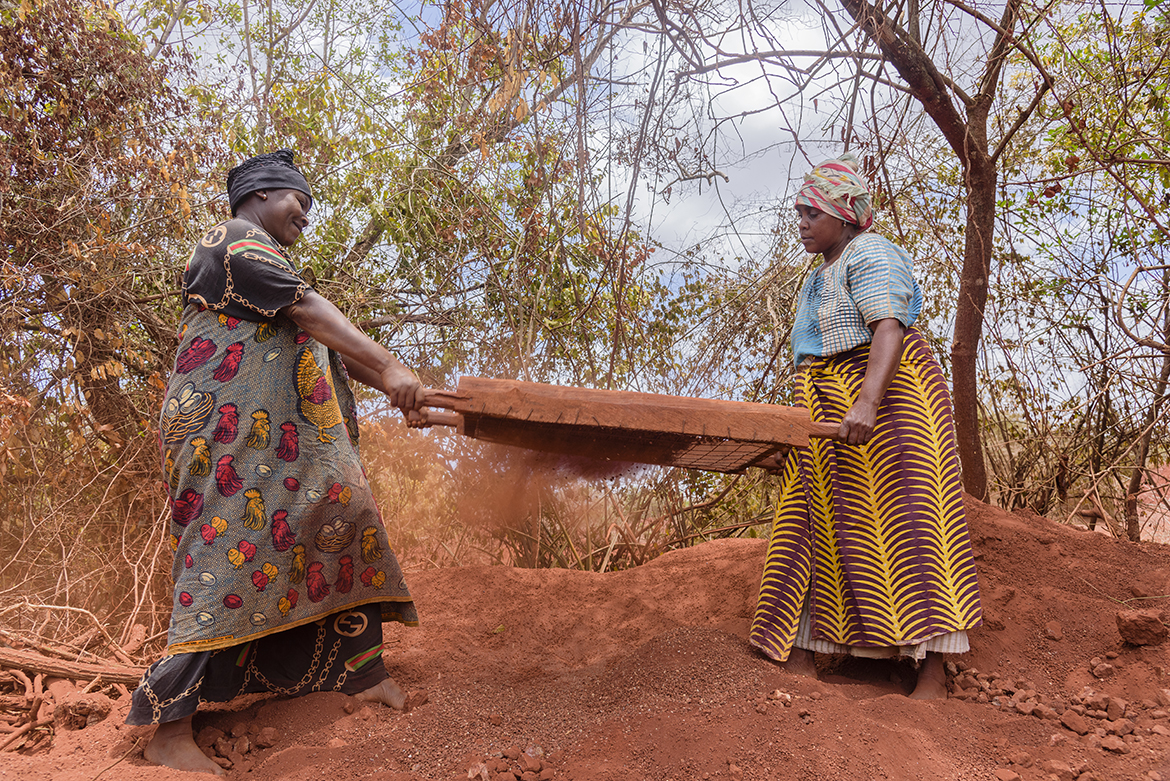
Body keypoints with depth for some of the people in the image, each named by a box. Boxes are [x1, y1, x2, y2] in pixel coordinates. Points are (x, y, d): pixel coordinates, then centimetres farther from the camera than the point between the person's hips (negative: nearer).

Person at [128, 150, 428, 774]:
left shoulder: (265, 261, 28)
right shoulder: (234, 240, -4)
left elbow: (324, 348, 22)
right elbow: (307, 311, -19)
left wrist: (390, 387, 12)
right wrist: (386, 365, -29)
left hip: (282, 437, 11)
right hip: (230, 429, -11)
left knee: (344, 516, 6)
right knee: (234, 550, -15)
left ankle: (363, 672, 10)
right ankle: (168, 731, -12)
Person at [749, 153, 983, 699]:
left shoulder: (869, 255, -7)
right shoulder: (818, 280, 22)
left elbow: (890, 330, -23)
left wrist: (866, 405, -37)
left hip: (884, 397, -9)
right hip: (824, 409, 9)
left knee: (902, 518, -10)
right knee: (817, 524, 4)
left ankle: (933, 673, -6)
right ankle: (800, 656, 7)